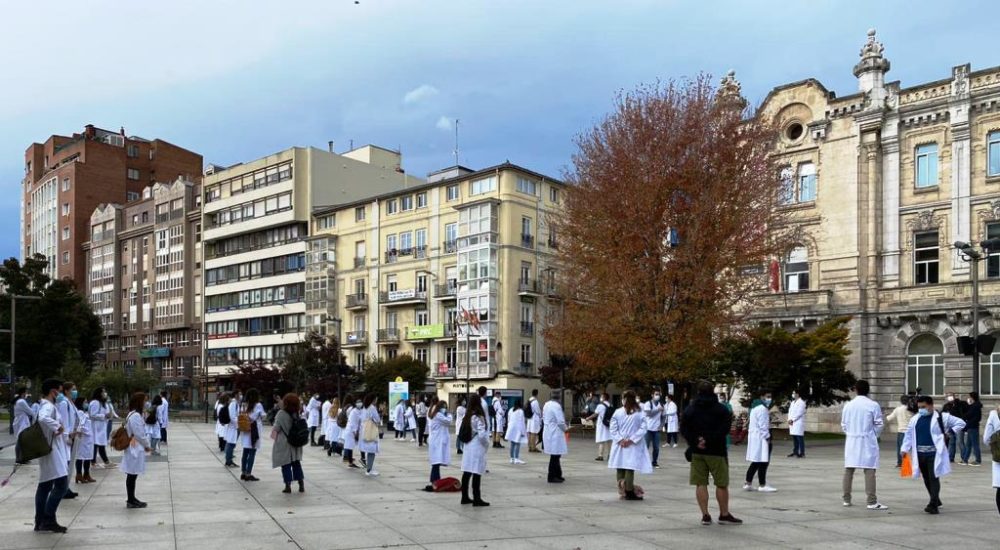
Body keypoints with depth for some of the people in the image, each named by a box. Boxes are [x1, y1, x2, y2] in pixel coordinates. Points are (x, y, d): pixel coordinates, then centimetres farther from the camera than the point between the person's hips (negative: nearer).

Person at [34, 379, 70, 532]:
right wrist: (58, 426, -26)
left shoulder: (45, 405, 16)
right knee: (61, 484, -11)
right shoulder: (48, 406, -17)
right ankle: (48, 520, -9)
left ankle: (40, 522, 17)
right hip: (52, 450, -11)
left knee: (45, 485, 12)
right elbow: (43, 418, -38)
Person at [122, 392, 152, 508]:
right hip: (135, 449, -10)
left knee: (132, 475, 15)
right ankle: (131, 501, 3)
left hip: (133, 448, 10)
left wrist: (145, 445, 13)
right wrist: (147, 446, -6)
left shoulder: (132, 414, 13)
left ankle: (131, 499, 22)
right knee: (132, 476, -3)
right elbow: (139, 434, -20)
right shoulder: (136, 416, -20)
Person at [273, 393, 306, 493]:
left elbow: (276, 428, -11)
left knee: (286, 465, 4)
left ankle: (288, 486, 4)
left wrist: (274, 436, 5)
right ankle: (301, 485, 12)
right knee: (296, 463, 13)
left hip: (284, 444, -5)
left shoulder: (282, 414, -15)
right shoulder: (298, 414, 0)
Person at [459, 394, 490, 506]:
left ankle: (465, 497, 17)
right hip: (477, 448, -8)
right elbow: (482, 434, -20)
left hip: (468, 447, 8)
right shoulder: (478, 417, -15)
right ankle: (476, 499, -2)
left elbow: (461, 432, 11)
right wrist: (487, 442, -3)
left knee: (466, 473, 10)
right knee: (477, 474, -4)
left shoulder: (467, 417, 8)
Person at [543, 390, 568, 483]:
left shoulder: (546, 404, 9)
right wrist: (565, 429, -1)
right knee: (555, 455, -1)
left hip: (547, 432, 9)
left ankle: (558, 475, 24)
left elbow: (543, 418, 17)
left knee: (556, 455, 16)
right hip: (555, 433, -9)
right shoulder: (556, 406, -18)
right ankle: (552, 477, 5)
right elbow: (561, 422, -19)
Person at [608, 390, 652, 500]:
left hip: (619, 445, 2)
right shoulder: (639, 413, -5)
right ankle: (629, 492, -3)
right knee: (630, 468, -1)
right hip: (633, 447, -2)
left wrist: (620, 440, -6)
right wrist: (632, 440, -10)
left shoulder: (617, 413, -1)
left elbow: (612, 429, -4)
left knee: (620, 468, 9)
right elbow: (642, 429, -11)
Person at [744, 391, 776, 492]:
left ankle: (748, 484, 15)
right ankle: (762, 485, -1)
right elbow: (763, 425, -19)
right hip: (760, 438, -11)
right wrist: (767, 437, -16)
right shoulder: (762, 409, -14)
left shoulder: (756, 407, 19)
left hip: (755, 437, 11)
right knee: (763, 462, -5)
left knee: (756, 462, 13)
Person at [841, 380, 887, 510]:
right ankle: (872, 501, -6)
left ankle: (846, 499, 14)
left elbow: (843, 424, 6)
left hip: (851, 441, 4)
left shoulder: (848, 405, 2)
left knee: (848, 469, 9)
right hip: (867, 441, -3)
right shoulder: (873, 405, -8)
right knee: (869, 470, -3)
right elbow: (878, 424, -5)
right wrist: (875, 436, 13)